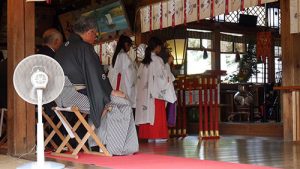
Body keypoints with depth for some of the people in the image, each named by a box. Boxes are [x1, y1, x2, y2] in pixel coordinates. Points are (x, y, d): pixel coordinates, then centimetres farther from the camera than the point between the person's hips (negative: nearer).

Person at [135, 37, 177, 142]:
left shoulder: (144, 61, 8)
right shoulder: (157, 60, -11)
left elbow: (140, 76, 9)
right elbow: (163, 76, -11)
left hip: (145, 92, 6)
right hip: (156, 91, -6)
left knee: (147, 112, 7)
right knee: (158, 113, -1)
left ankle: (148, 135, 9)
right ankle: (158, 135, 0)